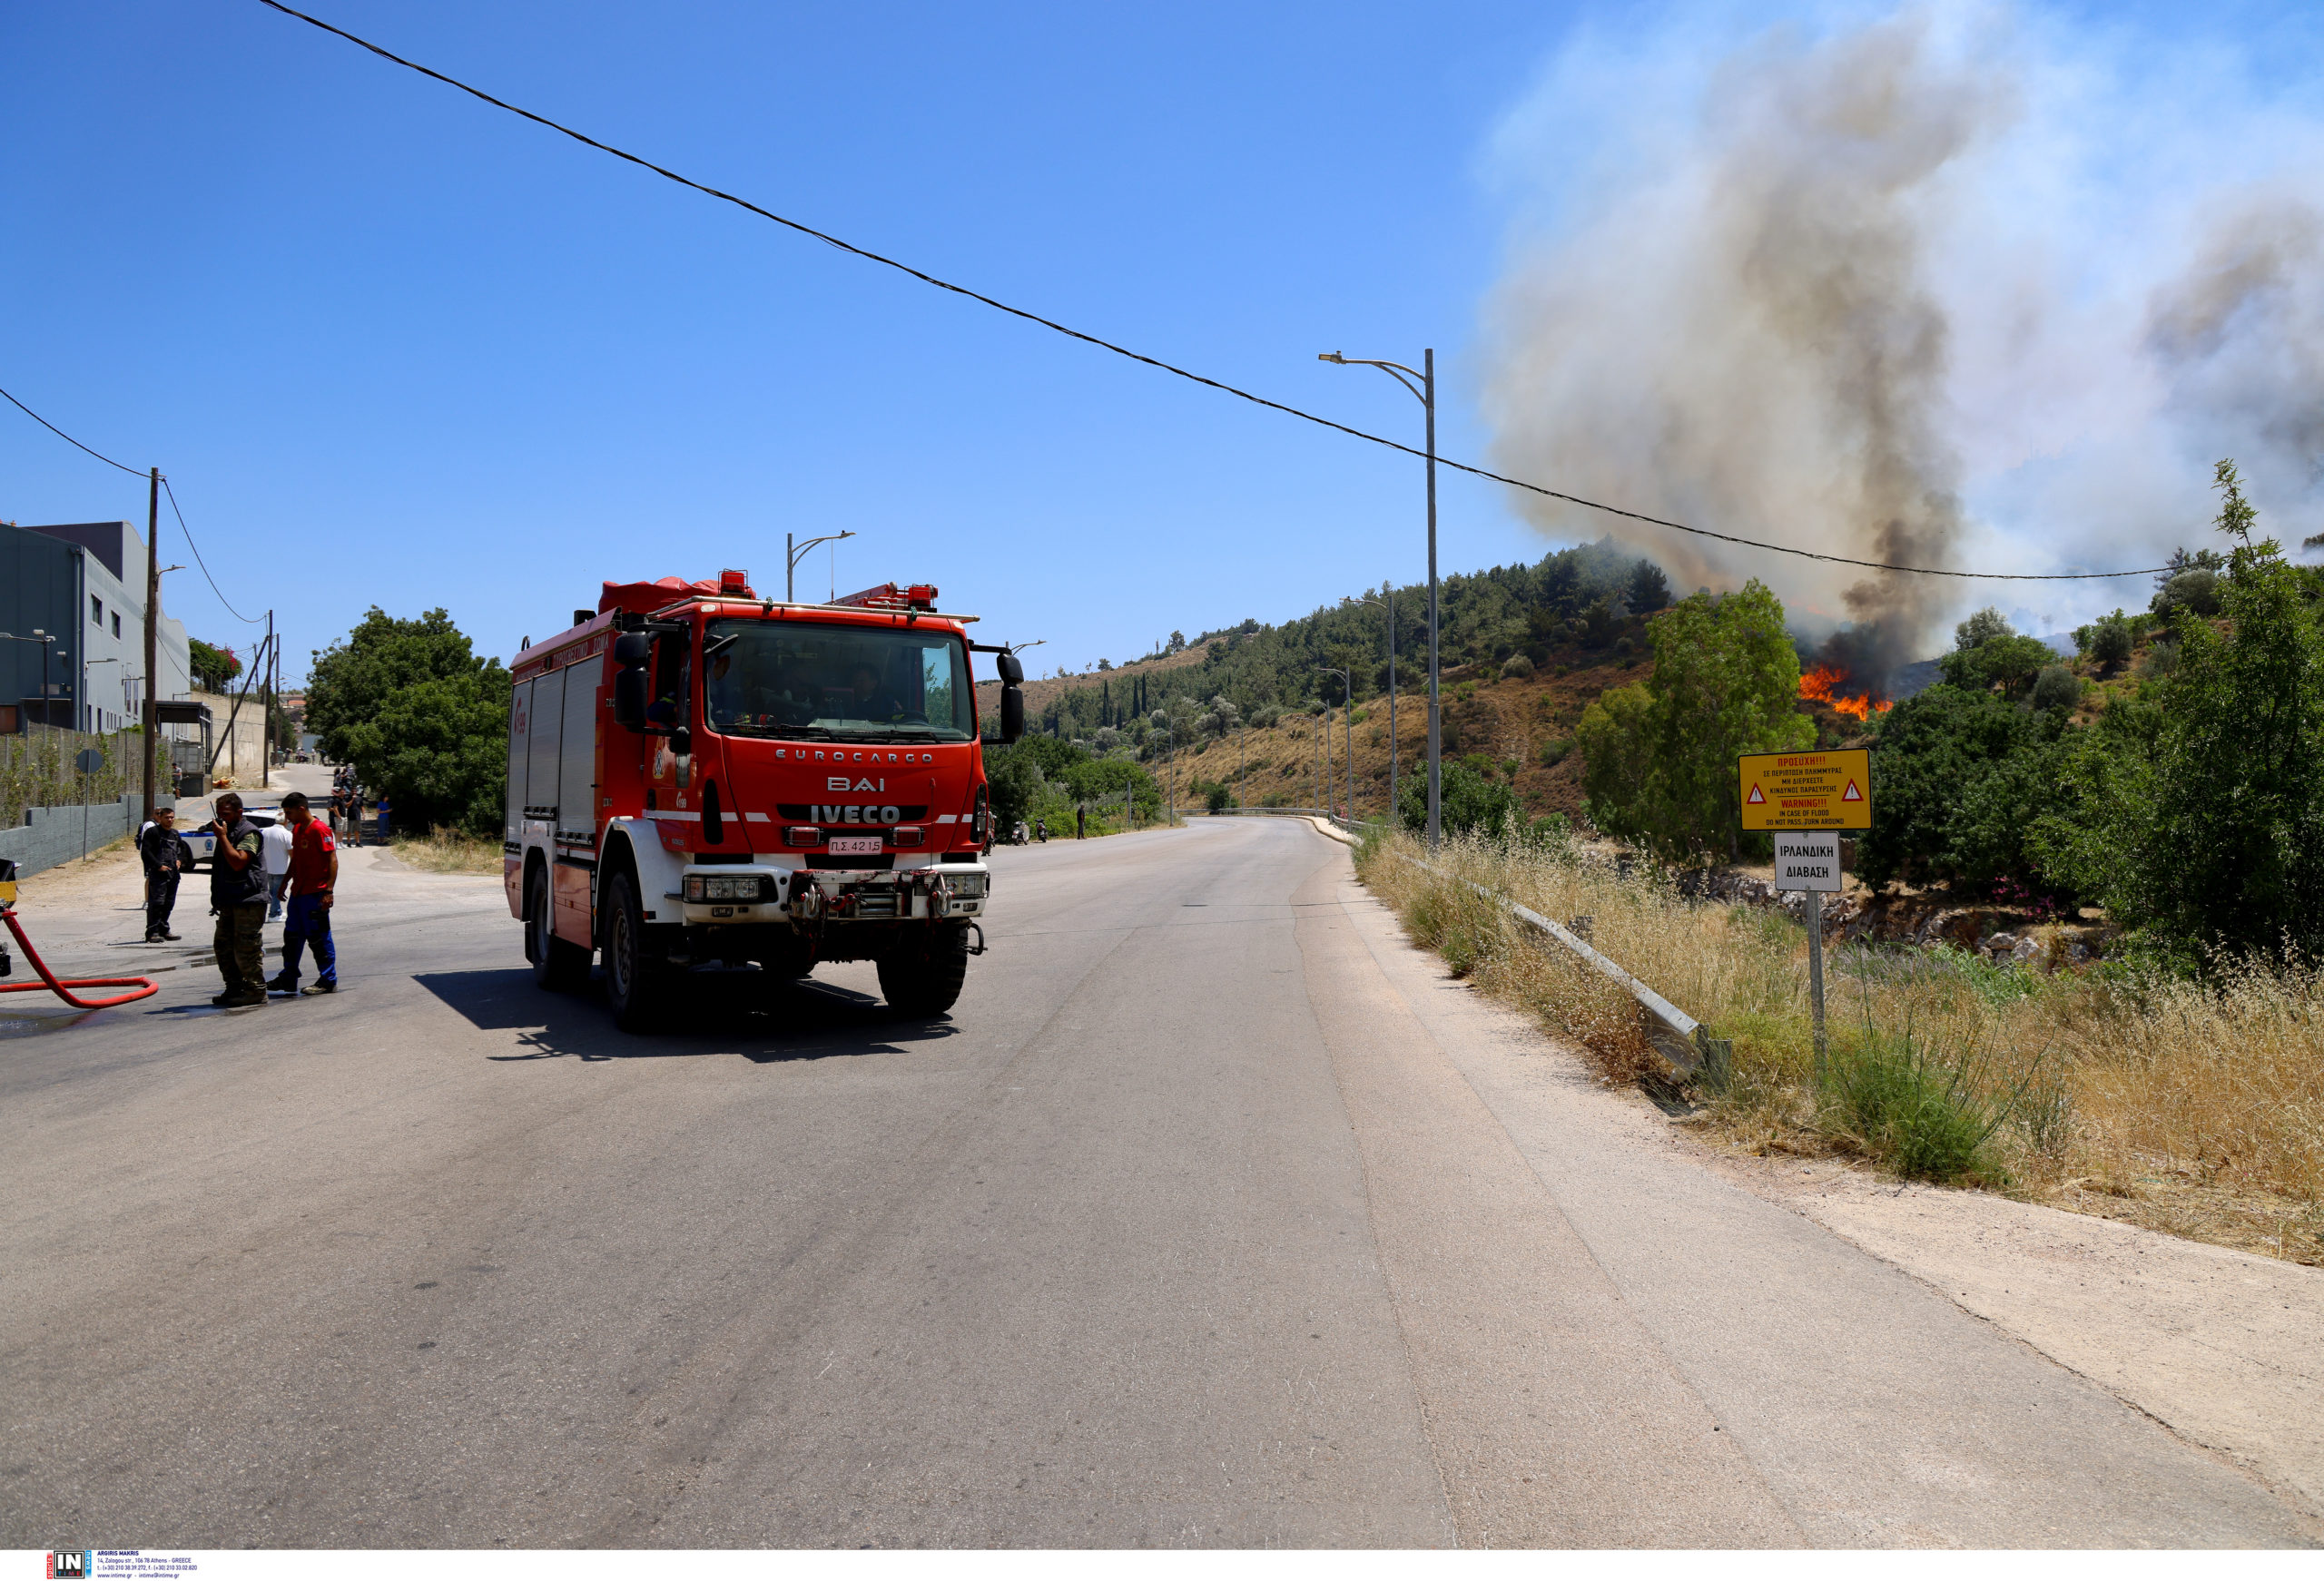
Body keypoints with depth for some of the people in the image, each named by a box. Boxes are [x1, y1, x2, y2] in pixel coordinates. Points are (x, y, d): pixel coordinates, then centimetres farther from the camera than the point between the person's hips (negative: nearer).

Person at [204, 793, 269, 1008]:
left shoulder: (249, 833, -10)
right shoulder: (228, 832, 20)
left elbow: (238, 862, -23)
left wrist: (222, 836, -20)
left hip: (248, 901, -10)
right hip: (230, 901, 10)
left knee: (246, 949, -9)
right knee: (223, 946, 12)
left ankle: (256, 992, -2)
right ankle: (235, 988, 20)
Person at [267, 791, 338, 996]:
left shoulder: (319, 830, -14)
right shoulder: (297, 829, 14)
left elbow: (332, 860, -18)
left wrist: (329, 890, -23)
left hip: (315, 894, -9)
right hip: (298, 892, 9)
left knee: (319, 938, -4)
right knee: (292, 935, 14)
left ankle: (328, 981, 4)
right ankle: (289, 979, 23)